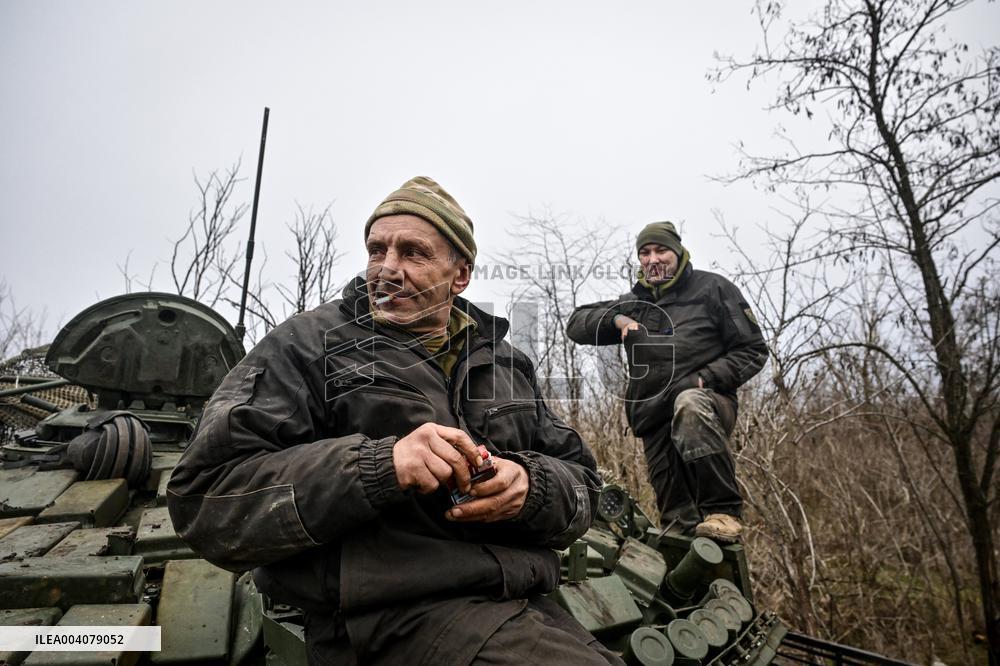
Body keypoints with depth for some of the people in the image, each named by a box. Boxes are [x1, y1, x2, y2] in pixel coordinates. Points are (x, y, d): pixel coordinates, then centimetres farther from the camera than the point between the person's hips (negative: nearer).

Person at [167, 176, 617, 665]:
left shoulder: (504, 363, 13)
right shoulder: (307, 346, 0)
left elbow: (581, 484, 14)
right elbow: (205, 498, -9)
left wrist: (530, 488, -10)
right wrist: (377, 467, -22)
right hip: (392, 615, -5)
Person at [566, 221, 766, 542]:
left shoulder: (712, 288, 6)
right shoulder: (635, 301, 18)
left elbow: (752, 350, 3)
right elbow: (575, 324, 15)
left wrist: (705, 378, -13)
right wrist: (616, 319, -5)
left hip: (705, 402, -4)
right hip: (654, 418, 4)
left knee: (689, 404, -38)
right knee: (675, 515, 1)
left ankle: (723, 511, -29)